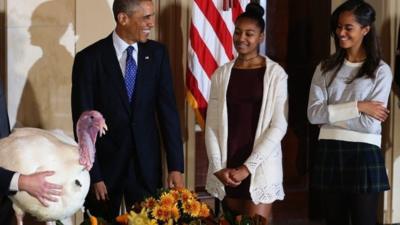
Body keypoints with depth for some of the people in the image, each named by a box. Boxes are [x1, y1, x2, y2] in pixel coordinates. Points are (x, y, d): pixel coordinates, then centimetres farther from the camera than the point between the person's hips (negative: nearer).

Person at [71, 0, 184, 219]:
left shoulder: (157, 53, 2)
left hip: (146, 164, 2)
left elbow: (167, 110, 0)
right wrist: (93, 176, -11)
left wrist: (176, 166, -5)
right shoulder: (89, 59, -8)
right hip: (105, 163, -2)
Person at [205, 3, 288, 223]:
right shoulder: (221, 74, 7)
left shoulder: (275, 73, -2)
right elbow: (211, 125, 5)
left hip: (260, 168, -3)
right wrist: (218, 167, -6)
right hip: (226, 168, 3)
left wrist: (248, 167, -12)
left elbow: (278, 126, -7)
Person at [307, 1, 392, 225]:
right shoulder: (325, 68, 8)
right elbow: (314, 114, -6)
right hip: (329, 154, 4)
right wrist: (357, 107, -13)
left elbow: (370, 123, -12)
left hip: (363, 155, -3)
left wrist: (331, 113, -7)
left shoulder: (381, 70, -3)